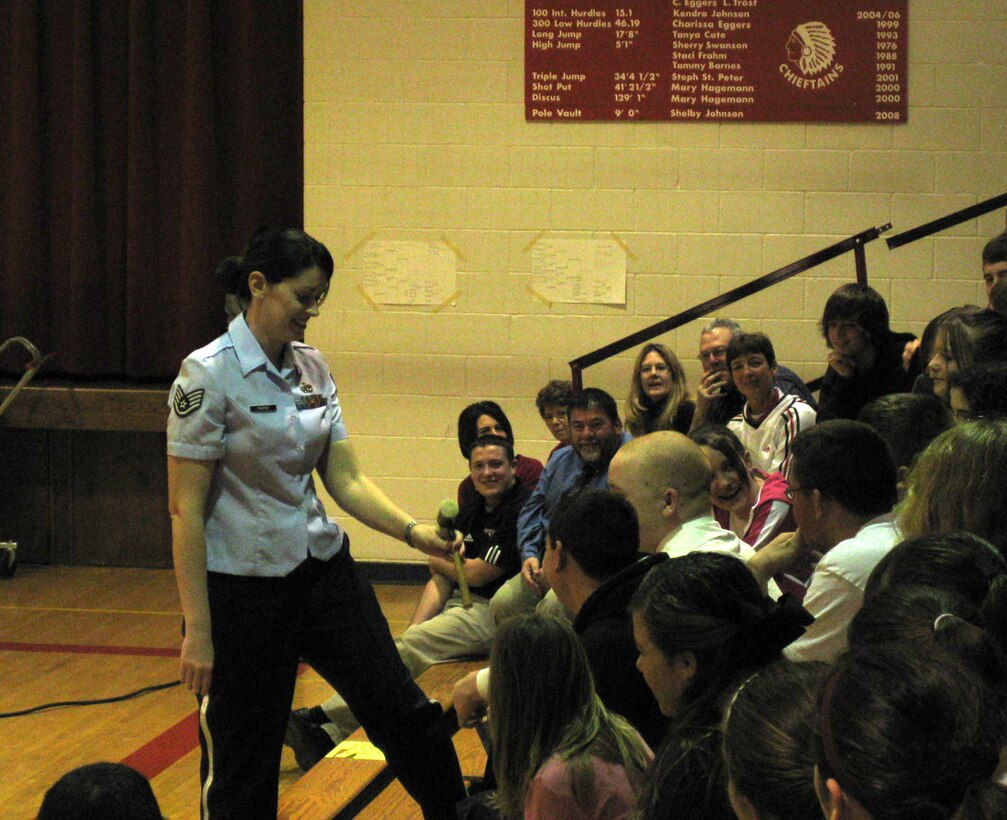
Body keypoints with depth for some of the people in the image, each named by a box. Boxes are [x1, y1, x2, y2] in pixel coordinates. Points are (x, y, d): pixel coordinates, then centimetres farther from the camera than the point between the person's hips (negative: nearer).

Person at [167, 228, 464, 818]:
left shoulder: (312, 369, 6)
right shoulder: (209, 374, -15)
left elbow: (347, 480, 5)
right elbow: (185, 509, -16)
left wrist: (417, 532, -12)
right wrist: (197, 631, -18)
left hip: (325, 571, 6)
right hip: (245, 588, -6)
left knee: (405, 712, 6)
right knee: (243, 769, 4)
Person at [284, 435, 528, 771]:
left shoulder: (520, 511, -11)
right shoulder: (470, 512, 16)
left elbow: (477, 573, -13)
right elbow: (441, 580, 11)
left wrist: (439, 563, 8)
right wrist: (415, 628, -4)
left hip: (494, 613, -8)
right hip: (459, 604, 8)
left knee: (408, 650, -23)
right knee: (404, 646, -14)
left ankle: (320, 719, -25)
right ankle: (328, 735, -26)